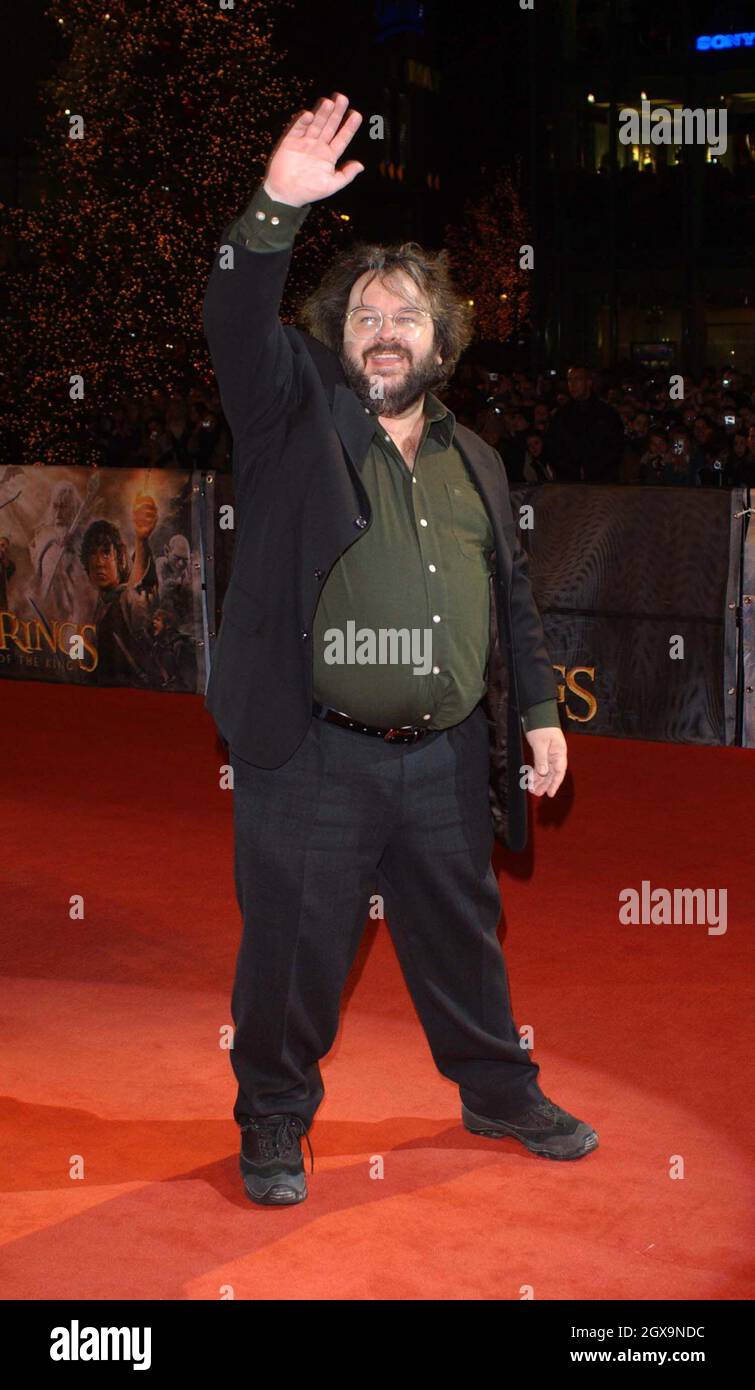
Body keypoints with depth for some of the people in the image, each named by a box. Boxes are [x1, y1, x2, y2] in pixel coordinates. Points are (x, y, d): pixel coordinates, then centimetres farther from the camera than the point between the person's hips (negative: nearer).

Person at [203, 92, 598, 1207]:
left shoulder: (474, 462, 16)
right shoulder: (297, 416, 3)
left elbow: (513, 600, 20)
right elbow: (239, 327, -16)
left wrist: (539, 712, 13)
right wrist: (277, 210, -29)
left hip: (449, 757, 4)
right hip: (315, 758, -4)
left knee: (464, 938, 18)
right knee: (296, 948, 3)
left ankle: (501, 1092, 37)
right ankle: (274, 1123, 23)